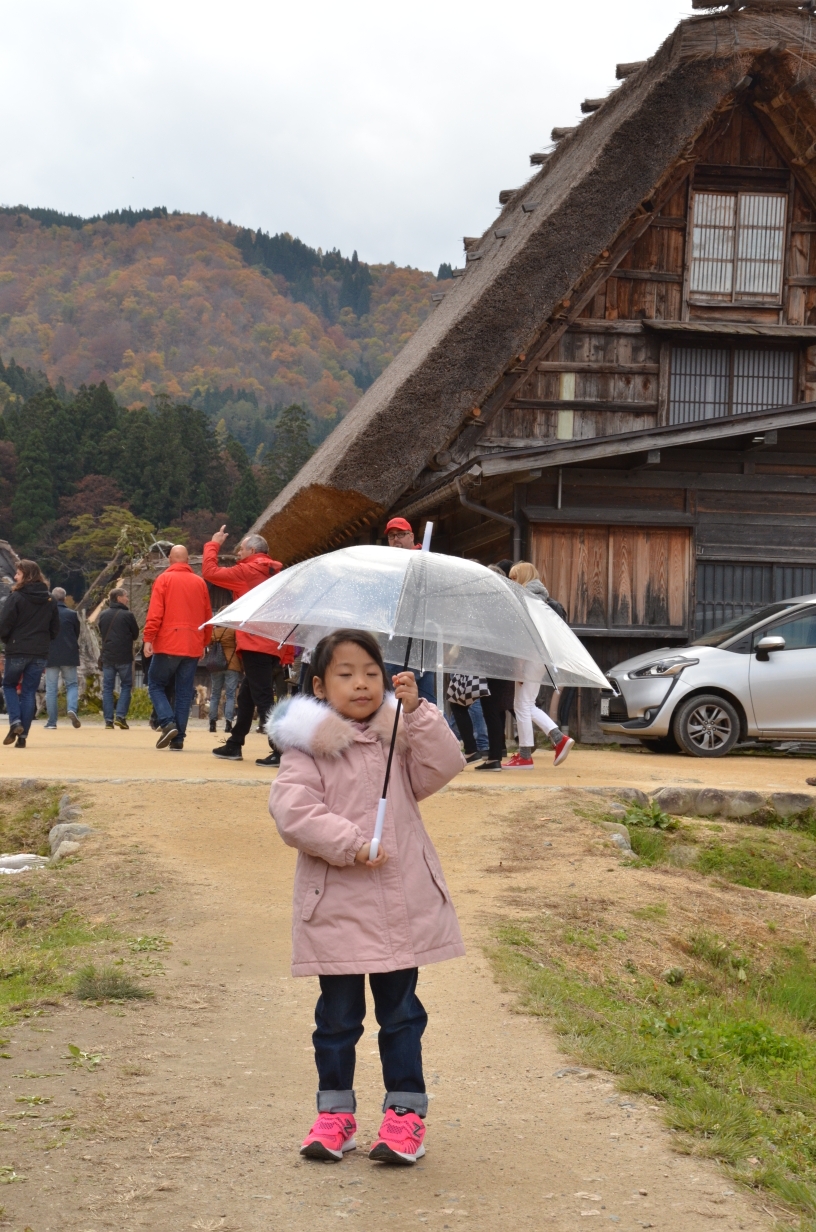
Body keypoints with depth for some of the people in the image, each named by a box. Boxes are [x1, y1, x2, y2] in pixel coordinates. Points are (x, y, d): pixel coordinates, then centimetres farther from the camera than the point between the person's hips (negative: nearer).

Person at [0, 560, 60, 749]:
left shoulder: (16, 597, -10)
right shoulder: (49, 601, 6)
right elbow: (55, 630, 9)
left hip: (17, 651, -4)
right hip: (40, 654, 4)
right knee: (29, 692, 8)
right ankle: (22, 736, 3)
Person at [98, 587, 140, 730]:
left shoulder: (104, 615, 6)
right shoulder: (127, 615, -9)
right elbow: (135, 634, 1)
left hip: (107, 656, 4)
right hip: (124, 657, -4)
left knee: (107, 688, 6)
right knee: (126, 685, 8)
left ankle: (108, 720, 1)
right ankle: (120, 716, -4)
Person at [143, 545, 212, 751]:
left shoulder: (164, 579, -1)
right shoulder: (200, 582, 10)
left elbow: (155, 612, -10)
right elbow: (208, 616, 12)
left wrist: (148, 638, -11)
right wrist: (204, 643, 20)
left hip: (167, 644, -3)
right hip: (193, 647, 4)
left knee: (156, 684, 9)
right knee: (184, 692, 6)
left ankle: (168, 723, -11)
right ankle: (178, 738, 3)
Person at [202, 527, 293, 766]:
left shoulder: (248, 571, -6)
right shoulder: (275, 574, 15)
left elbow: (210, 572, -4)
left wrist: (213, 544, 11)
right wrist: (287, 653, 15)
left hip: (255, 645, -8)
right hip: (273, 645, 8)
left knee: (263, 698, -11)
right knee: (246, 695, 19)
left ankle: (280, 750, -19)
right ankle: (234, 745, 28)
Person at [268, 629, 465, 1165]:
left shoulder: (402, 735, 8)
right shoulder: (308, 747, -3)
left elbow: (443, 767, -7)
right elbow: (292, 810, -14)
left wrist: (417, 710, -16)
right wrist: (350, 844, -20)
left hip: (404, 905, 2)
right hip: (336, 907, -2)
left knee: (401, 1011, 9)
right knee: (338, 1015, 9)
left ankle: (405, 1111, 19)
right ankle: (335, 1111, 23)